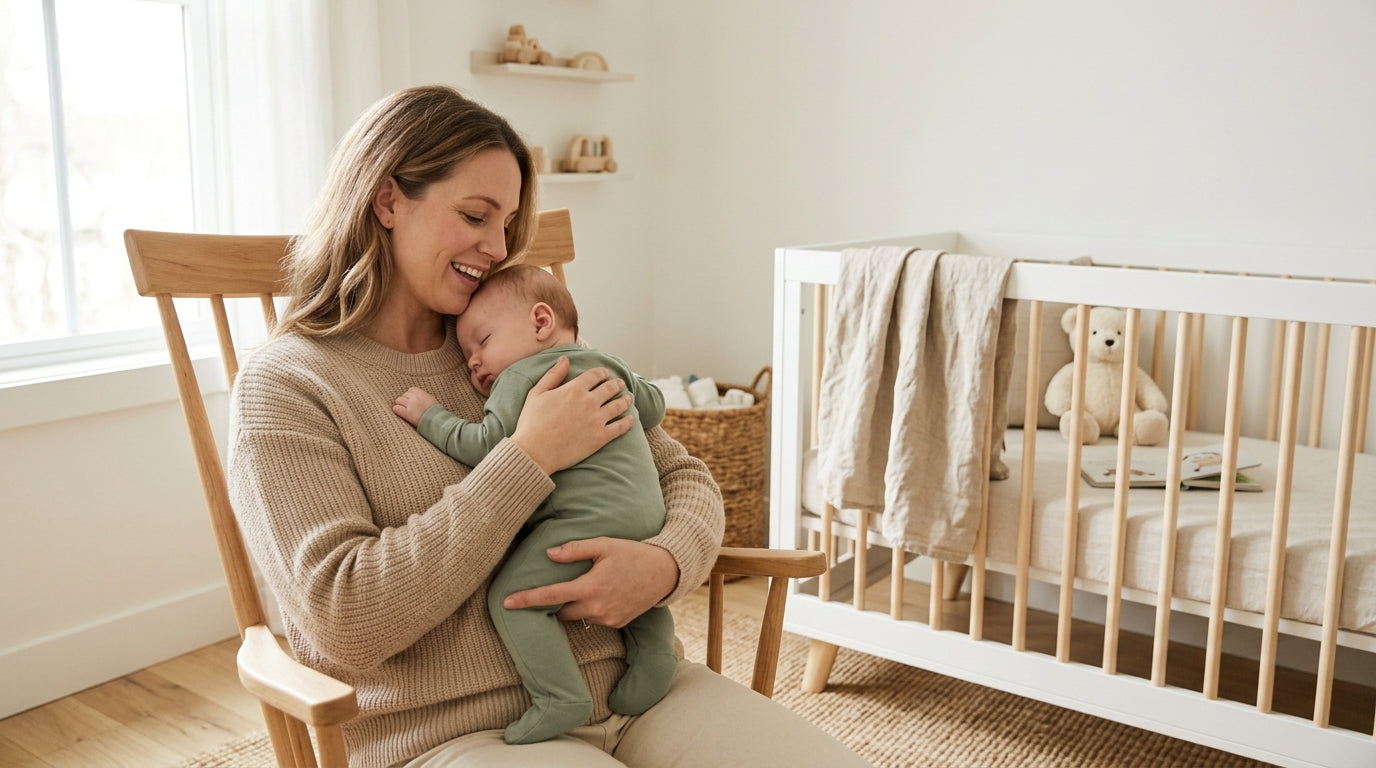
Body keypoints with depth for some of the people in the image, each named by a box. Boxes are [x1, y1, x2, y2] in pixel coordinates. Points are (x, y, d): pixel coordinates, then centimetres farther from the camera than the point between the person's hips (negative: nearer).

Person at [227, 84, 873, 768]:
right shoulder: (284, 386, -3)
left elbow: (681, 473, 12)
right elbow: (346, 623, -15)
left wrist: (666, 563, -12)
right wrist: (529, 459, -16)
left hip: (627, 681, 5)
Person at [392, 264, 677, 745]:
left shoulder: (522, 376, 0)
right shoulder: (609, 366, 24)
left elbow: (487, 446, -9)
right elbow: (654, 408, 34)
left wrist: (431, 417, 3)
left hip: (589, 519, -9)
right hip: (647, 512, 9)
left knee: (512, 594, -9)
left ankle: (560, 698, -13)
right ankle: (653, 645, 12)